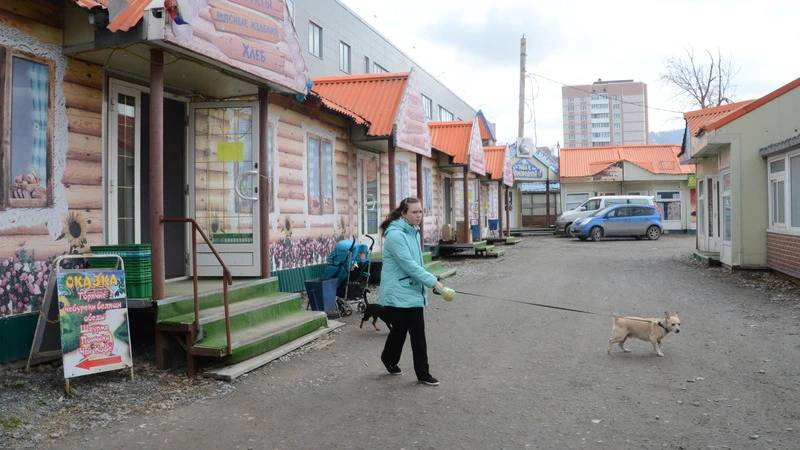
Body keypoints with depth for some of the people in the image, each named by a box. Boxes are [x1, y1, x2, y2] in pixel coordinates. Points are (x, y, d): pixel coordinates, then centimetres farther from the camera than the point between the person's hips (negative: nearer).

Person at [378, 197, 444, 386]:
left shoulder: (413, 232, 9)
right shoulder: (395, 235, -18)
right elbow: (408, 265, -24)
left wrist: (425, 284, 23)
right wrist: (433, 282, -24)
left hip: (413, 291, 8)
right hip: (398, 293, -7)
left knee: (418, 333, 5)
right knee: (400, 329, 7)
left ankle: (422, 373, 13)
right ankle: (389, 358, 33)